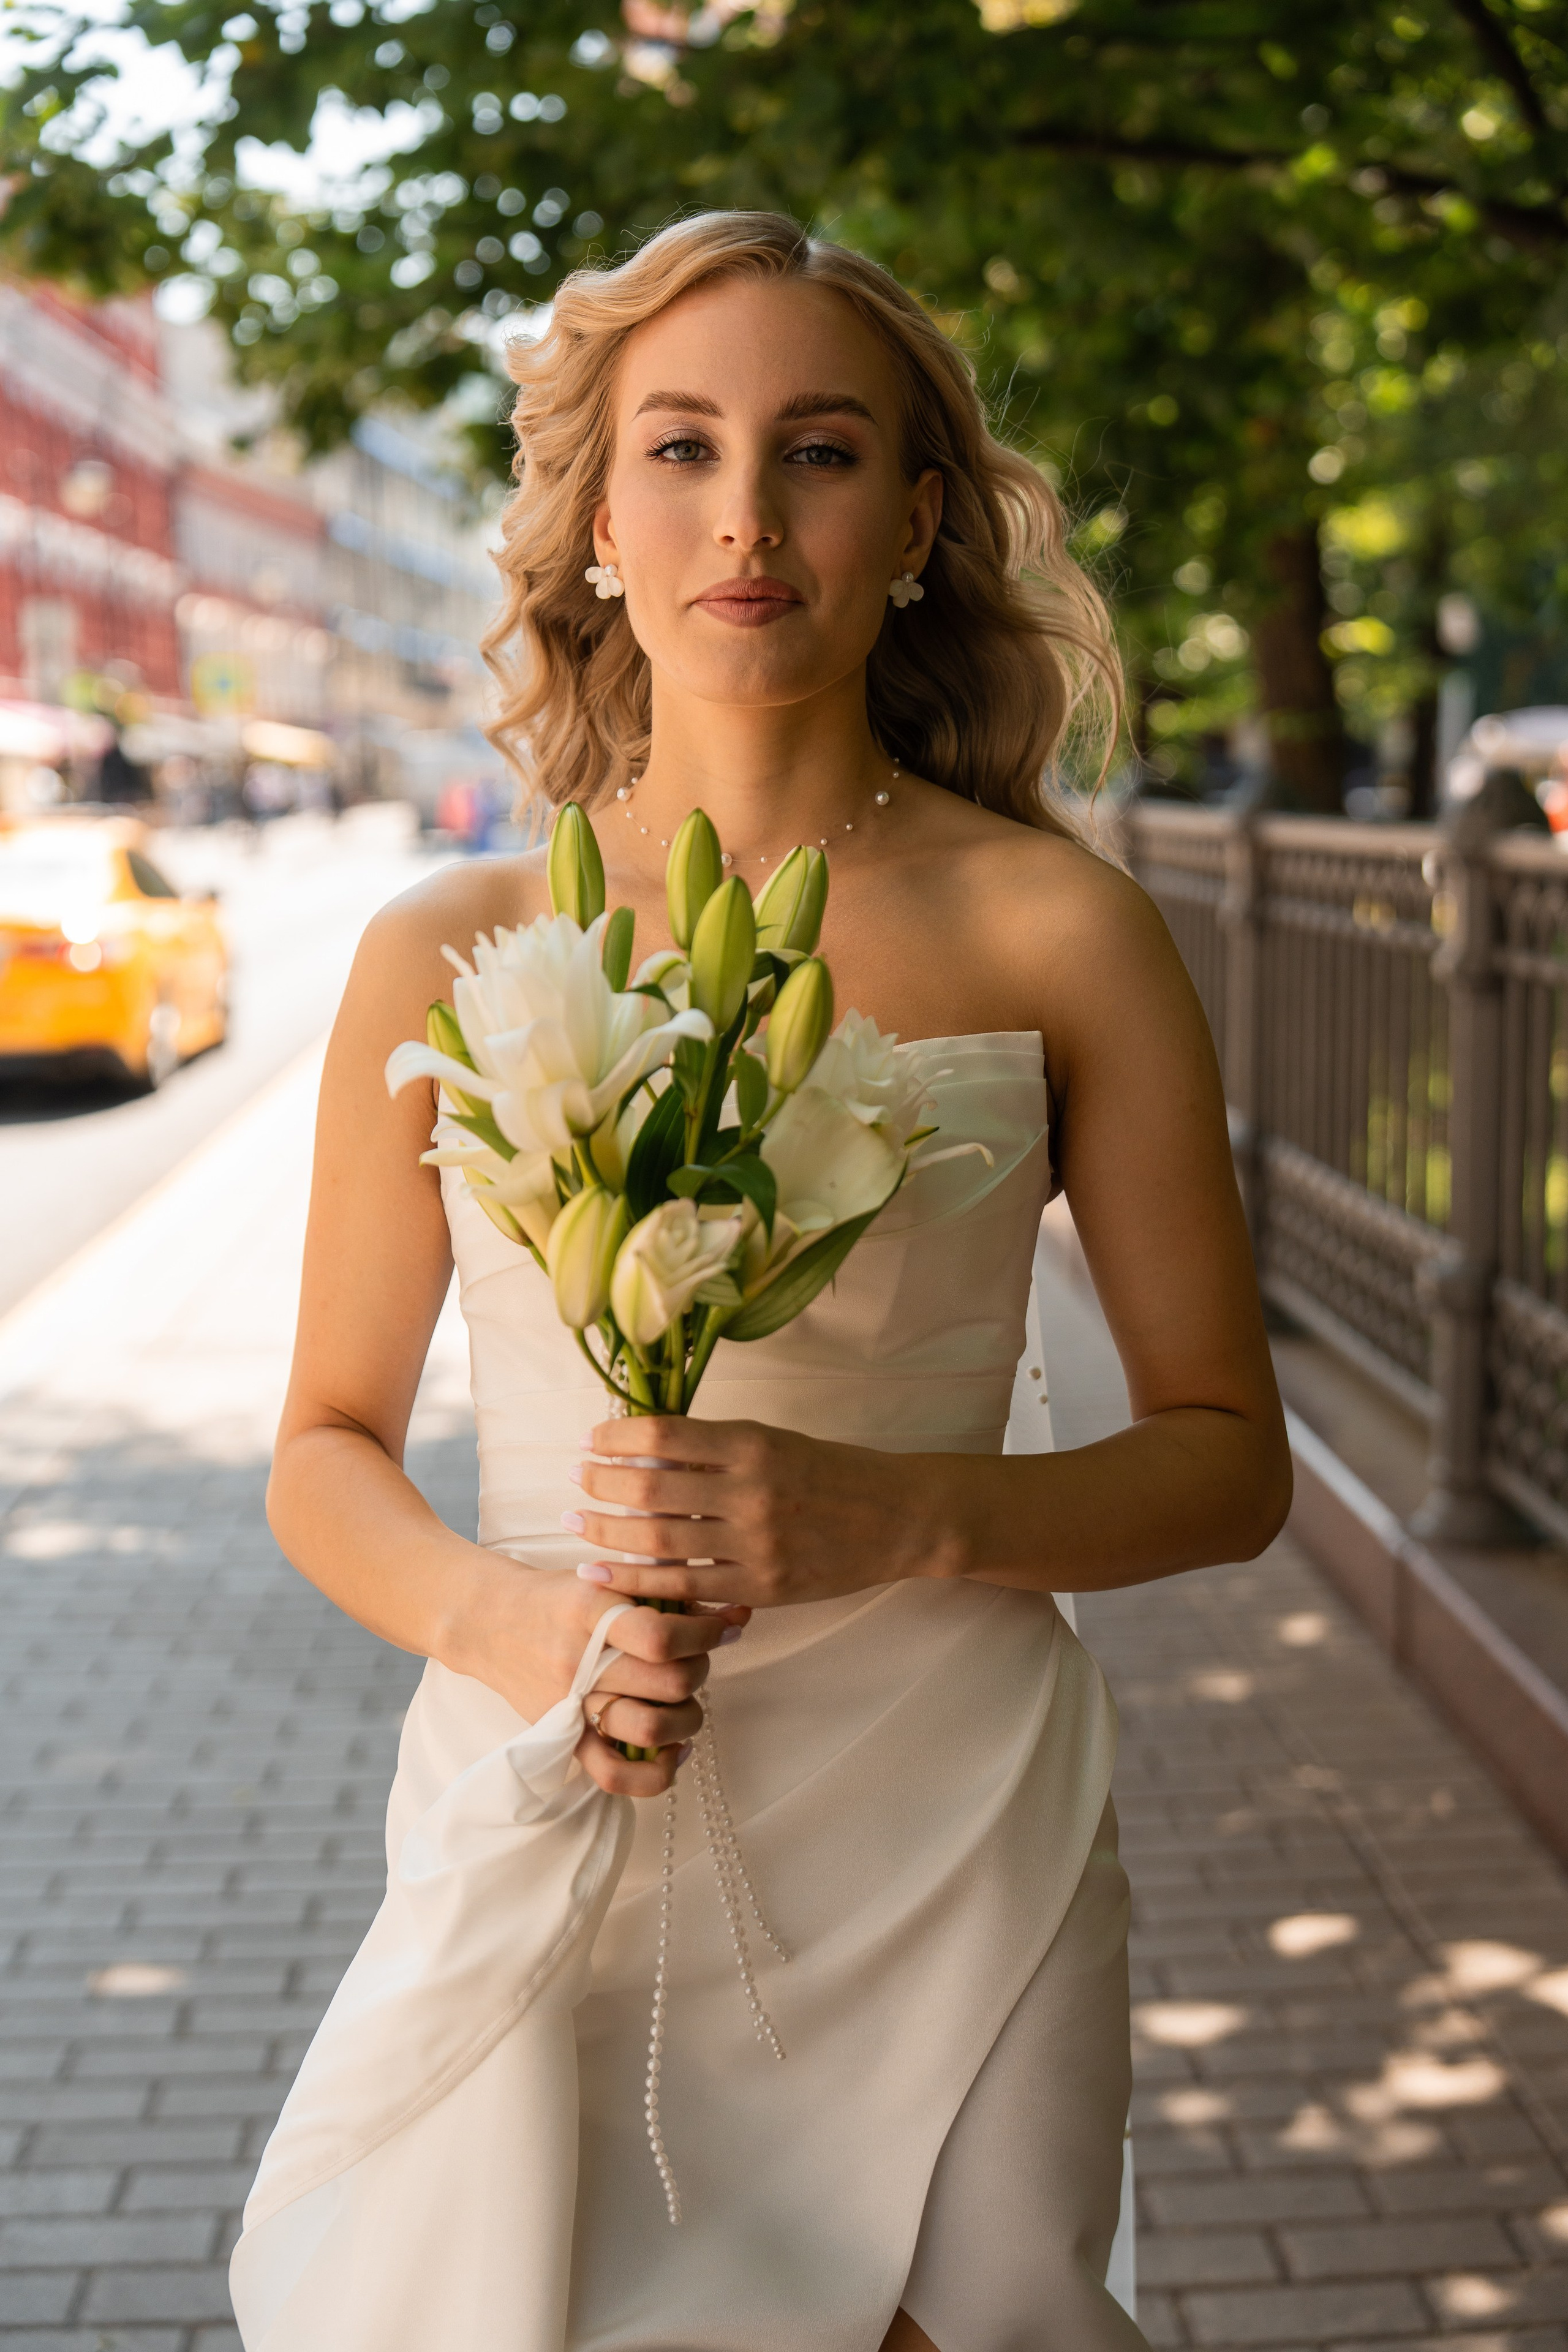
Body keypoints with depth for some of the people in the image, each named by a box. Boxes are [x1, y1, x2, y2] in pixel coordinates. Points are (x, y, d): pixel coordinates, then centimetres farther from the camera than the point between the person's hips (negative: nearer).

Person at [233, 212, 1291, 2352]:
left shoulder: (1056, 933, -3)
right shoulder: (447, 956, 1)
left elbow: (1228, 1463, 1)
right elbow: (329, 1454, 8)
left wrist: (904, 1515, -16)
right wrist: (500, 1616, -12)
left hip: (938, 1847, -1)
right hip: (538, 1837, 1)